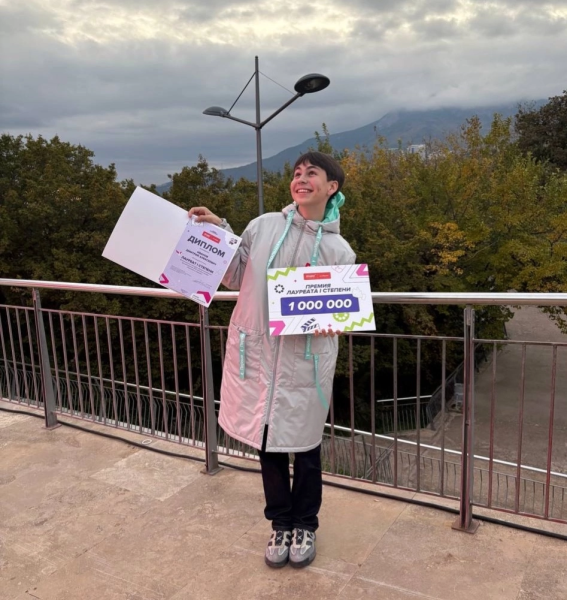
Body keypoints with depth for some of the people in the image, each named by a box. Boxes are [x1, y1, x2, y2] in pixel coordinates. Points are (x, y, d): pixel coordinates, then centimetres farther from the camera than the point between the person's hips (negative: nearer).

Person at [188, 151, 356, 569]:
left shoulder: (339, 250, -1)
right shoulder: (264, 225, 1)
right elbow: (234, 278, 6)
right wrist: (218, 231, -2)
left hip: (306, 361, -1)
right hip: (257, 354, 2)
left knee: (305, 446, 11)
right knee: (268, 443, 13)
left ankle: (305, 525, 36)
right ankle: (281, 523, 36)